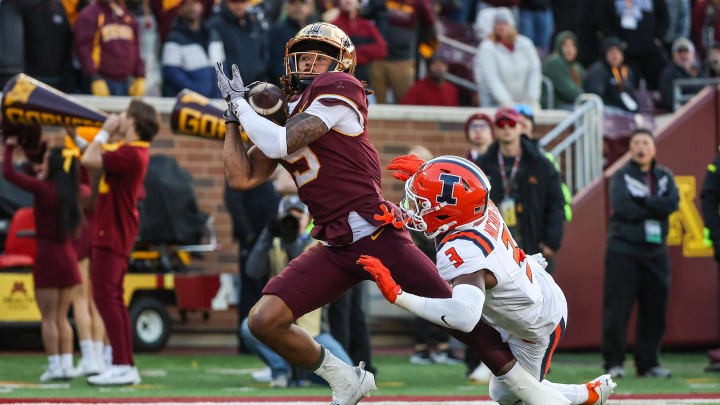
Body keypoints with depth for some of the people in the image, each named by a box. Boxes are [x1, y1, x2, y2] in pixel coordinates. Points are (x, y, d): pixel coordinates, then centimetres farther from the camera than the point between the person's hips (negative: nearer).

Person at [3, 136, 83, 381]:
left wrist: (9, 148, 7)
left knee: (48, 318, 0)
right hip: (68, 257, 6)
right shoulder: (70, 193, 5)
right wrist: (44, 175, 25)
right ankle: (67, 365, 5)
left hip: (47, 257, -6)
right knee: (61, 317, 11)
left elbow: (8, 174, -7)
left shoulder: (43, 189, -13)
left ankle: (54, 366, -4)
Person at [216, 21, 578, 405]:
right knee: (264, 321, -9)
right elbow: (242, 178, 11)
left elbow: (280, 144, -17)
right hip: (334, 250, 6)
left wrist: (240, 104, -4)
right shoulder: (281, 117, 16)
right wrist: (234, 116, 9)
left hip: (378, 236, -6)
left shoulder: (338, 90, -7)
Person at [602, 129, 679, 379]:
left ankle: (648, 363, 11)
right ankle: (613, 362, 1)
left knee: (655, 311, 3)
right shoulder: (621, 176, 3)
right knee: (617, 309, -6)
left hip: (655, 253, 4)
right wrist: (656, 207, -9)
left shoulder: (665, 177, 12)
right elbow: (623, 208, -14)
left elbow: (672, 203, -7)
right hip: (623, 252, -3)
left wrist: (642, 203, -14)